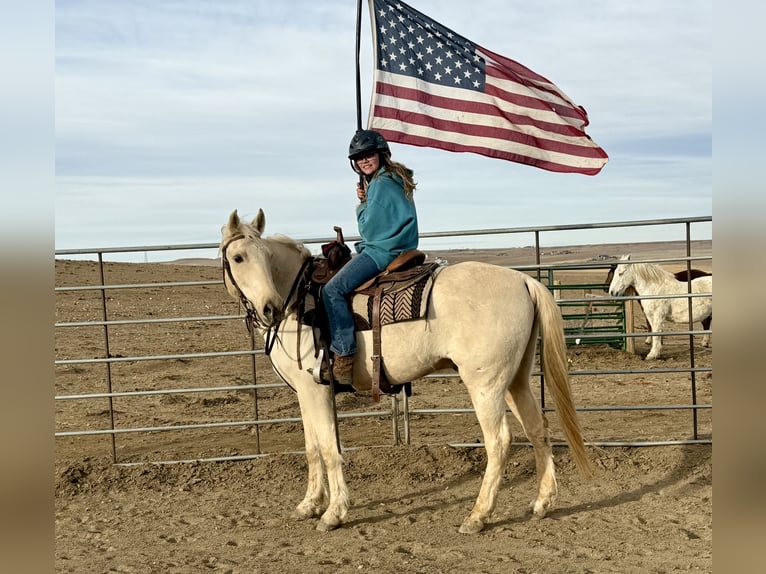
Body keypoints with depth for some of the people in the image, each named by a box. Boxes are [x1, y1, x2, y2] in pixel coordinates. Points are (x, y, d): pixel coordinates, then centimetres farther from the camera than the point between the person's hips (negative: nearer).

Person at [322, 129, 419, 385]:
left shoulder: (380, 184, -15)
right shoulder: (395, 179, 16)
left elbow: (369, 228, -15)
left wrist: (361, 206, 3)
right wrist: (365, 202, 5)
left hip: (382, 252, -11)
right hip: (396, 249, 11)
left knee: (332, 290, -18)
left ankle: (344, 356, -21)